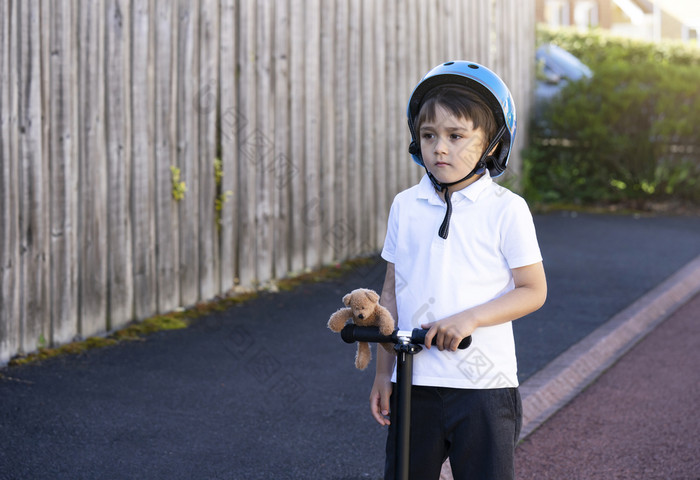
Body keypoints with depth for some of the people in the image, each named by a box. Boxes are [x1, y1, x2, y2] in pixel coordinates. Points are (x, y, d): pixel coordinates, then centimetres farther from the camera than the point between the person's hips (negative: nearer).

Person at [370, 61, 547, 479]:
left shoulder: (506, 209, -5)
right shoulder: (405, 207, 5)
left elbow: (533, 291, -5)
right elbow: (392, 292, 10)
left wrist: (471, 318, -19)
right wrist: (383, 371, 9)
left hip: (484, 385, -3)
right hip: (414, 381, 3)